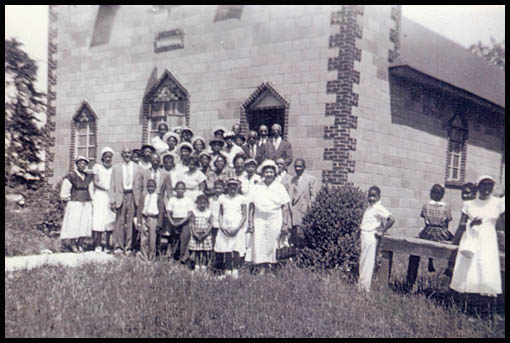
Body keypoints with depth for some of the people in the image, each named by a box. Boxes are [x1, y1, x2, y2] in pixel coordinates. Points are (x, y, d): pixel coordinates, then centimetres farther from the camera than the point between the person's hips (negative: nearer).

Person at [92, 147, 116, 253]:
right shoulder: (97, 167, 9)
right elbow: (95, 182, 1)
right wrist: (106, 188, -14)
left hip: (111, 196, 1)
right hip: (100, 196, -1)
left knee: (110, 220, -3)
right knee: (99, 220, -8)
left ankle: (108, 246, 1)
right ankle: (98, 246, -5)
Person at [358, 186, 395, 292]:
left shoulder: (379, 208, -14)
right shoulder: (369, 208, 12)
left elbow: (391, 219, -24)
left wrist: (381, 232, -17)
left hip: (370, 237, -9)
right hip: (364, 236, 9)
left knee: (367, 263, -3)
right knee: (362, 262, 14)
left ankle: (365, 287, 4)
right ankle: (361, 284, 23)